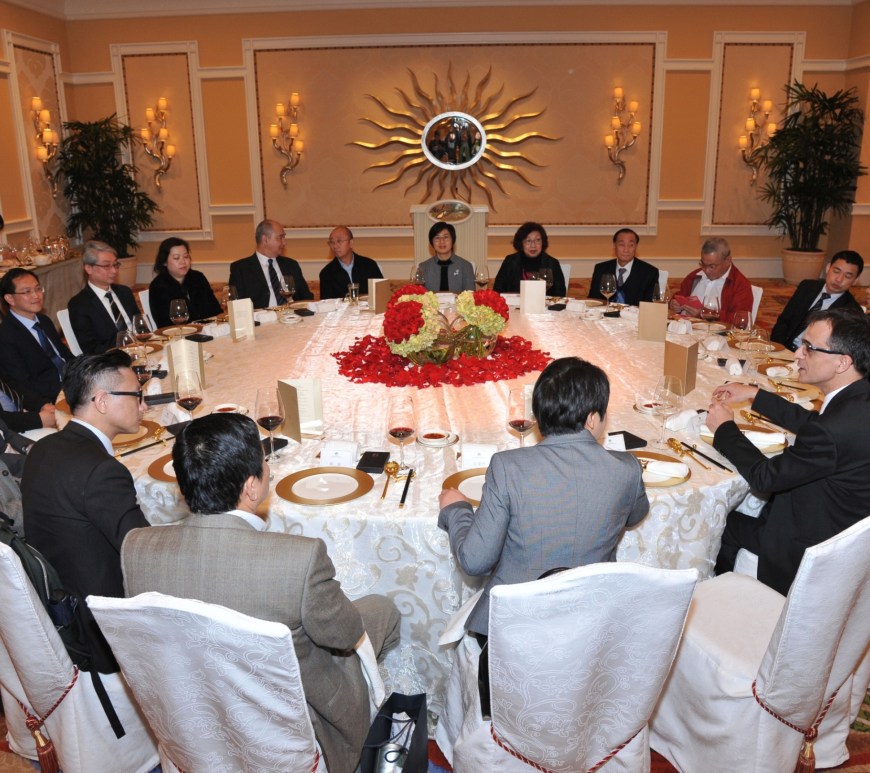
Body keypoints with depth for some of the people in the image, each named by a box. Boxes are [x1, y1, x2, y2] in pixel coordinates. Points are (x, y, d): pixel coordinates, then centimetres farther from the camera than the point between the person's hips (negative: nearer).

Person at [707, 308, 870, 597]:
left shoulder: (835, 429, -37)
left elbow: (763, 476, -23)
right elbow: (812, 424, 13)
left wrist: (725, 428, -9)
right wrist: (755, 395, 11)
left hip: (812, 548, -8)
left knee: (721, 523, 7)